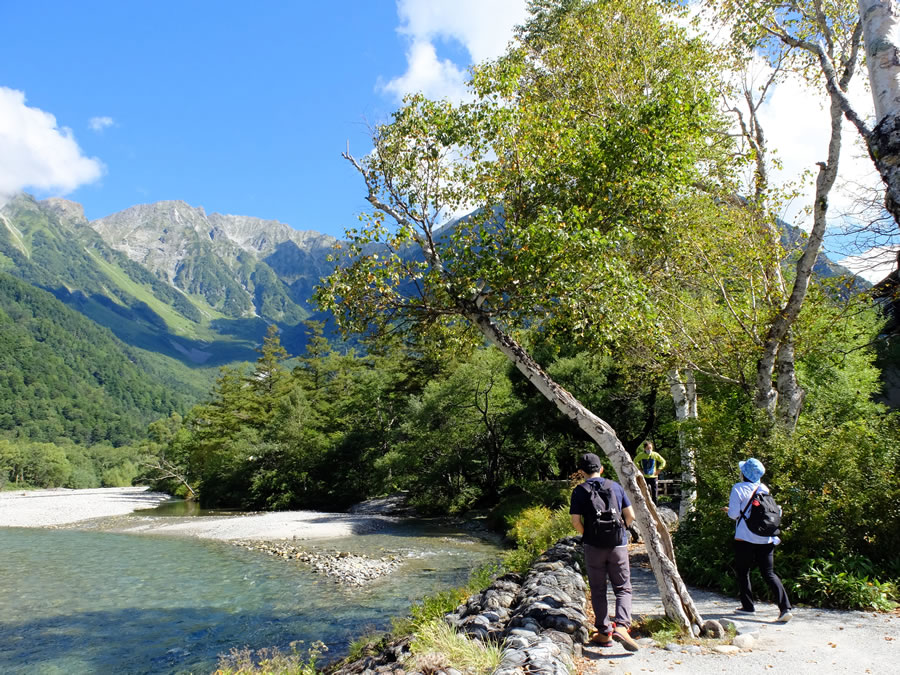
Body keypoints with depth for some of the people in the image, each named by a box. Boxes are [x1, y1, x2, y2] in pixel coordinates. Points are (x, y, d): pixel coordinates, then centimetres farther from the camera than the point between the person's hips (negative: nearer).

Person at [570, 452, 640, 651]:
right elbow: (630, 515, 3)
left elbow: (576, 522, -9)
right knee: (623, 588, 8)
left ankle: (604, 633, 15)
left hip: (594, 546, -1)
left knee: (598, 591, 11)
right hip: (618, 545, 1)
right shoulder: (615, 486, 3)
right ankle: (622, 626, -11)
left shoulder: (580, 491, -4)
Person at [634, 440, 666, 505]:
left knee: (655, 496, 3)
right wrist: (640, 469, 3)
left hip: (653, 476, 0)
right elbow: (635, 461, 10)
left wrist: (658, 470, -1)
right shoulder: (641, 455, -6)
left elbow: (663, 462, 6)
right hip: (644, 477, 0)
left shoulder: (655, 455, -7)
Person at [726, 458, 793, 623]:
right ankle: (785, 608, -8)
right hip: (766, 539, 5)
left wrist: (732, 512, 12)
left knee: (742, 571, 12)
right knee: (769, 573, 5)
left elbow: (733, 513, -13)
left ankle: (748, 605, 18)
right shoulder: (764, 489, 7)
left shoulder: (739, 488, -10)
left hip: (745, 538, -5)